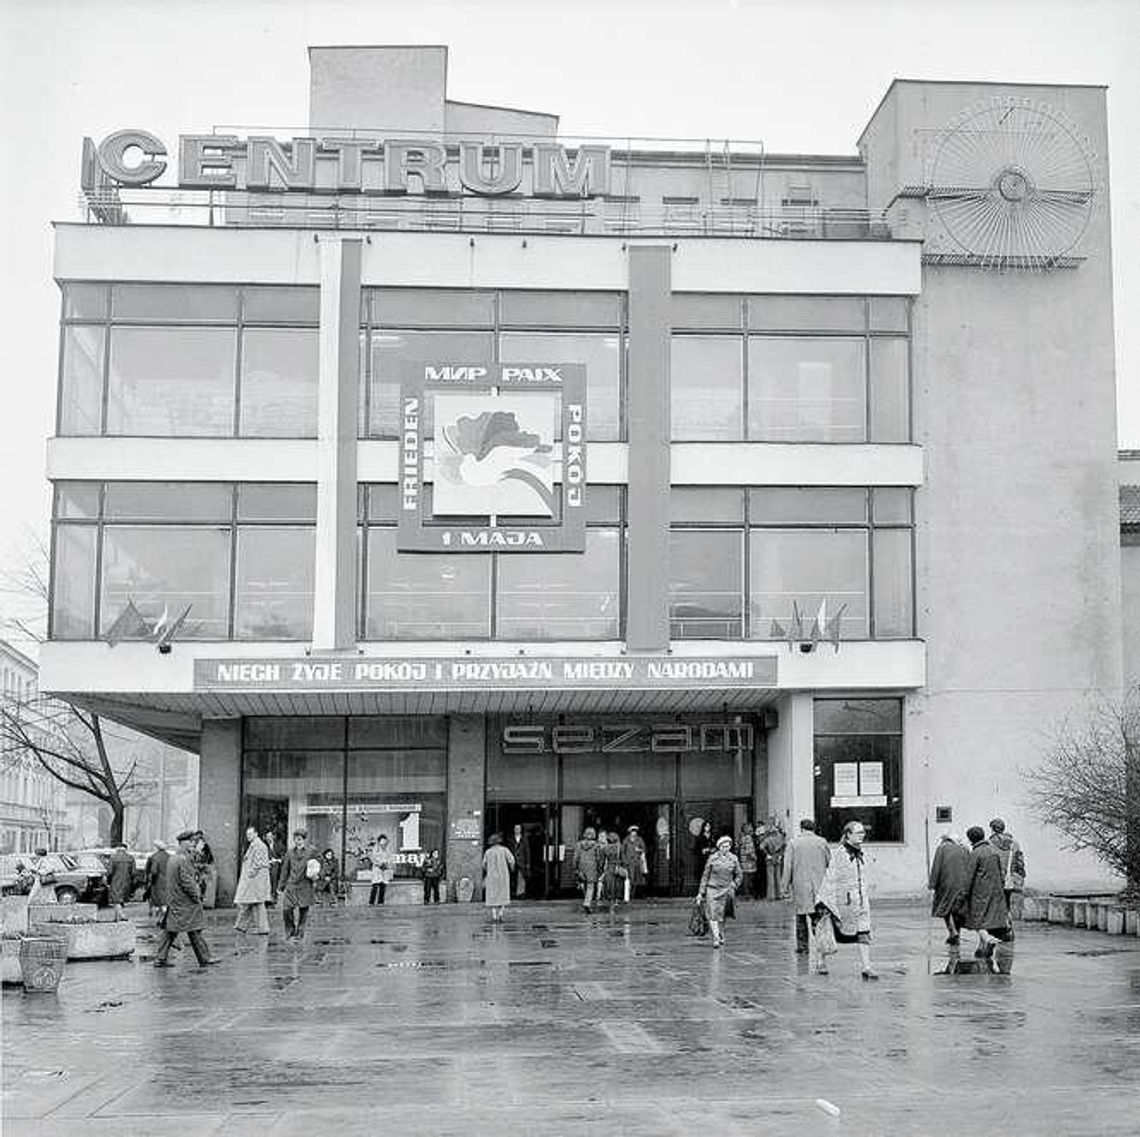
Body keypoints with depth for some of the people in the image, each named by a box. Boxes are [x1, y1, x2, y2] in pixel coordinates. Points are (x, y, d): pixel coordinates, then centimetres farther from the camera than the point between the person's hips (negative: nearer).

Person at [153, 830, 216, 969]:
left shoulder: (172, 859, 14)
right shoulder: (184, 860, -17)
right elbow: (187, 881, -21)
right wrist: (196, 895, -11)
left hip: (173, 901, 9)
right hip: (186, 902, -9)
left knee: (170, 930, 9)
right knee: (194, 931, -2)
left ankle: (160, 959, 8)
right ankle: (204, 958, 4)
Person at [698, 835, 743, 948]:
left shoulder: (733, 859, 2)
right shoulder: (713, 858, -3)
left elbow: (739, 875, 13)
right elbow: (705, 875, 3)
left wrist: (733, 887, 1)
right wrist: (701, 892, 3)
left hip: (725, 891, 1)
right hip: (712, 889, -1)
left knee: (721, 916, 6)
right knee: (713, 915, -11)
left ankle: (721, 937, 24)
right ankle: (716, 939, -13)